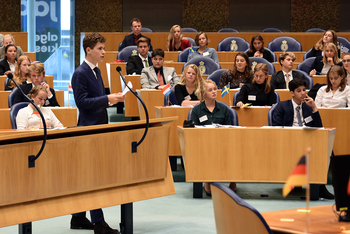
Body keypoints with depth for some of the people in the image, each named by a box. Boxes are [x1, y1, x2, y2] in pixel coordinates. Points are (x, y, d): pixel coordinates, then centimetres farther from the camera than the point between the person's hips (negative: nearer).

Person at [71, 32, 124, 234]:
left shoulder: (96, 71, 15)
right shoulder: (80, 73, -14)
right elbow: (82, 101, -21)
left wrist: (112, 98, 10)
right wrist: (106, 99, -25)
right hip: (89, 127, -9)